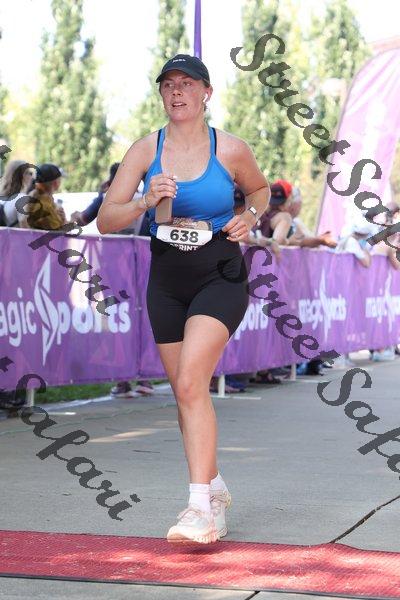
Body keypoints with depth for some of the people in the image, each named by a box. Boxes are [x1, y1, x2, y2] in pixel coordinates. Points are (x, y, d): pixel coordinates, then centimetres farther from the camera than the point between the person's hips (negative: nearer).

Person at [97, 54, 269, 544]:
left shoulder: (231, 150, -5)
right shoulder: (145, 151, -1)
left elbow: (259, 189, 17)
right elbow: (105, 220, -7)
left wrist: (250, 217, -3)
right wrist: (146, 202, -24)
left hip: (220, 278, -4)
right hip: (166, 281, 4)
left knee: (190, 383, -21)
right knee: (186, 391, 11)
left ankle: (201, 510, -22)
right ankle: (215, 490, 32)